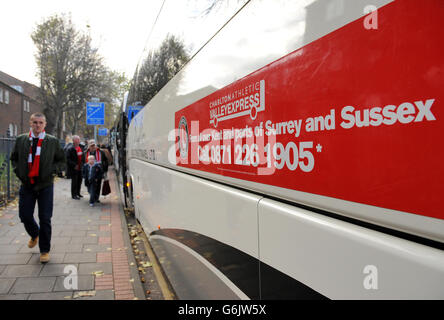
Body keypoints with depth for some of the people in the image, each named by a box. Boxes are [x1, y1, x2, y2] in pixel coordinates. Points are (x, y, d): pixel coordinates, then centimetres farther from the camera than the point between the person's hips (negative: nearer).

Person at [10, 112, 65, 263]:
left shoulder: (53, 141, 0)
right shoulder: (21, 140, 4)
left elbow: (61, 160, 6)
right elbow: (14, 158, 15)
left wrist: (52, 171, -10)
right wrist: (18, 171, -1)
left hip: (45, 185, -2)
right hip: (26, 184, 2)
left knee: (45, 219, 2)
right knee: (25, 216, 8)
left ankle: (44, 250, 18)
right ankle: (35, 235, 43)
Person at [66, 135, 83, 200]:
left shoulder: (80, 147, 8)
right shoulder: (70, 149, -12)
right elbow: (68, 159, -16)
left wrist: (82, 164, 7)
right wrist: (74, 165, -20)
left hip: (80, 168, 7)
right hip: (73, 169, -7)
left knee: (79, 180, 13)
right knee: (74, 181, 0)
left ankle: (78, 193, 28)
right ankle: (74, 195, 11)